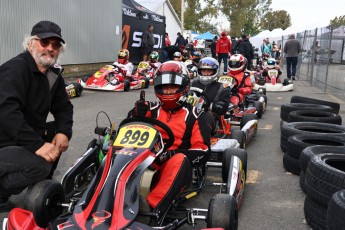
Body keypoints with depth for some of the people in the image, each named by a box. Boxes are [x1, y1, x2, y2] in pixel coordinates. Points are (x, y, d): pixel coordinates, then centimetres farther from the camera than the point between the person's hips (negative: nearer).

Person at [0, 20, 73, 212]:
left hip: (25, 138, 9)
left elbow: (63, 107, 10)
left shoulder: (53, 74, 7)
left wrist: (63, 132, -11)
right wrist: (36, 144, -36)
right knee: (40, 165, -28)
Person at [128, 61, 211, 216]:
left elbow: (203, 151, 1)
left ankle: (152, 208, -50)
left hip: (177, 168, -2)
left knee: (179, 160, -35)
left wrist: (173, 154, -15)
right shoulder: (153, 110, 16)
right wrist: (136, 115, -11)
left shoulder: (194, 115, 9)